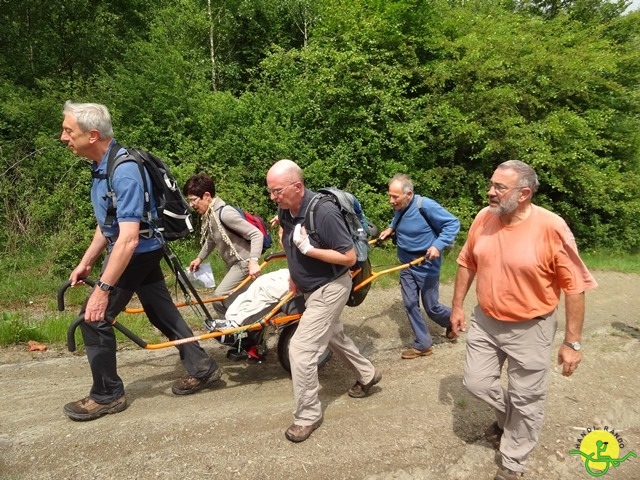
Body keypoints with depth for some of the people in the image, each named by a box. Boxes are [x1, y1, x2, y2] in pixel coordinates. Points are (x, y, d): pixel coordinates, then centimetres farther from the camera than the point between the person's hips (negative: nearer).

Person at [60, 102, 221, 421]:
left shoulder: (124, 171, -27)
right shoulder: (102, 166, 4)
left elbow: (129, 239, -31)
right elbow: (107, 224, 15)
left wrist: (103, 288, -30)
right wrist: (85, 262, 17)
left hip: (138, 251, -9)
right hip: (144, 251, 9)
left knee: (93, 318, -2)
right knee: (161, 311, 16)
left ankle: (107, 395, 14)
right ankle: (202, 368, 28)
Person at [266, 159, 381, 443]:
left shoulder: (324, 212, -29)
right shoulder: (285, 211, -6)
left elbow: (349, 257, -25)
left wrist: (309, 249, -30)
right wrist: (294, 276, 11)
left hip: (330, 288, -9)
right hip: (312, 288, 9)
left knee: (300, 349, -10)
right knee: (333, 336, 26)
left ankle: (308, 415, 10)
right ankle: (367, 375, 50)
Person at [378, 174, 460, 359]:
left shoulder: (426, 206, -25)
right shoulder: (399, 208, -4)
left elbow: (453, 223, -19)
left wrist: (438, 245, -28)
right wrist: (391, 229, 3)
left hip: (426, 266, -6)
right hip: (407, 266, 6)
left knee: (431, 307, 5)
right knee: (410, 305, 6)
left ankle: (452, 321, 39)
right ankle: (422, 344, 20)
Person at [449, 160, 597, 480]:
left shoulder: (551, 228, -23)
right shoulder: (483, 218, -7)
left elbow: (574, 287, -16)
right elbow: (467, 264, 7)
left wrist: (572, 342, -13)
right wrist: (457, 307, 9)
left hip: (530, 329, -4)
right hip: (485, 322, 5)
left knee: (525, 401, 11)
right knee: (476, 383, 15)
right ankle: (508, 415, 47)